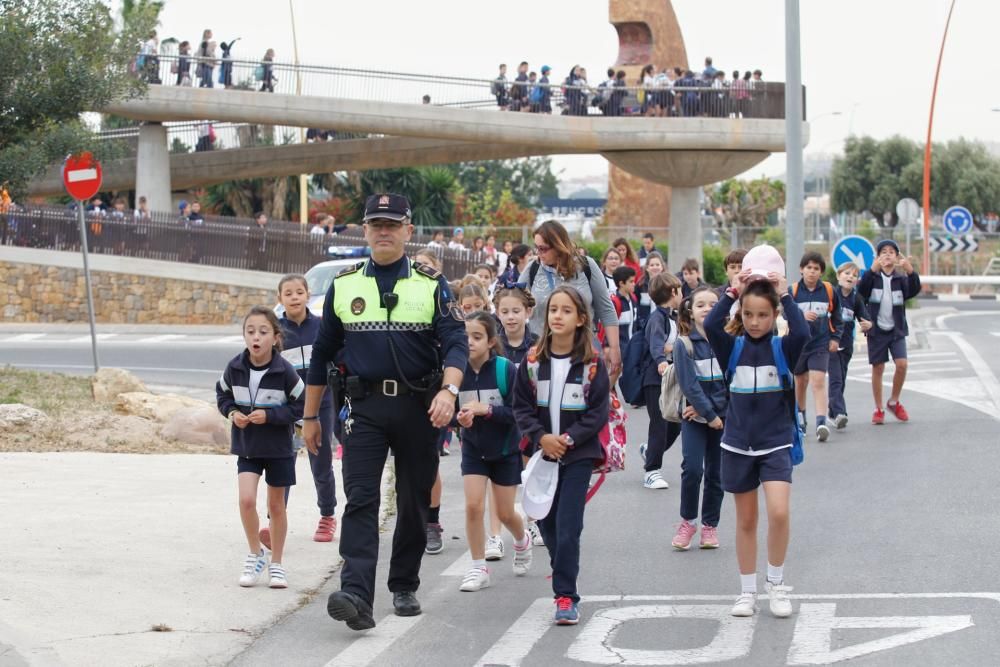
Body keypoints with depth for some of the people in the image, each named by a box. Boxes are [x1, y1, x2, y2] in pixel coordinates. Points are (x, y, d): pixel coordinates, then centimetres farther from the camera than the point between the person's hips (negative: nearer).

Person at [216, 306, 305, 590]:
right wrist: (232, 412, -11)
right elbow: (222, 394, 8)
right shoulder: (235, 368, -10)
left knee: (276, 506, 11)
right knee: (246, 499, -13)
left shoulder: (285, 372, -18)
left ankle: (276, 563, 26)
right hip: (246, 446, 1)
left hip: (278, 448, -1)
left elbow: (301, 406, -11)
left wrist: (270, 415, -21)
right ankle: (256, 553, 9)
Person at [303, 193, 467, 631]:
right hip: (364, 406, 0)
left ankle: (404, 587, 26)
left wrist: (449, 390, -27)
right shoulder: (343, 285, 9)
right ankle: (356, 596, -23)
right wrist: (311, 416, 13)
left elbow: (455, 343, -8)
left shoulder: (432, 285, 3)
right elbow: (322, 353, 14)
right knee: (361, 499, -13)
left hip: (419, 407, 0)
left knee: (414, 501, 9)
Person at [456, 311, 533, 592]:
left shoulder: (506, 370, -21)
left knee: (505, 513, 8)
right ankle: (479, 568, 6)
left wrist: (486, 409, -33)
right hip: (473, 449, 2)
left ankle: (522, 540, 42)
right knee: (473, 505, -9)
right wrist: (459, 418, -27)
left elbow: (518, 413, -21)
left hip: (505, 450, -2)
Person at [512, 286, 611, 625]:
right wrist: (541, 437, -11)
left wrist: (568, 439, -14)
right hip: (542, 453, 3)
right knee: (547, 522, 10)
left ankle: (566, 596, -7)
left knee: (568, 526, -9)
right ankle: (564, 575, 31)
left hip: (578, 455, -3)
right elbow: (521, 406, 3)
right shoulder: (533, 361, 0)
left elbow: (599, 411, -6)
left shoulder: (592, 363, -7)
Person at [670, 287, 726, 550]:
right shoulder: (684, 344, -7)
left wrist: (712, 408, -12)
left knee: (715, 473, 6)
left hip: (722, 415, 2)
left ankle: (710, 525, 19)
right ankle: (688, 521, 5)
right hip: (694, 417, -2)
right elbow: (689, 384, -11)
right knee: (692, 469, -14)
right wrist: (709, 414, -14)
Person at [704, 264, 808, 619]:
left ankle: (776, 583, 1)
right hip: (738, 445, 2)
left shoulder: (782, 349, -4)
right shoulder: (733, 348, -1)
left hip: (775, 444, -2)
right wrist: (732, 292, -16)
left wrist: (785, 295, -17)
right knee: (746, 520, 10)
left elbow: (802, 333, -24)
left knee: (779, 512, -18)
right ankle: (748, 591, 21)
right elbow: (711, 326, -20)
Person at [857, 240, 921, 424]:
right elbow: (861, 291, -21)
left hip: (896, 329, 1)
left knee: (902, 364, -12)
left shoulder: (901, 278, 2)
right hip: (877, 329, -1)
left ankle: (894, 402, 8)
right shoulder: (873, 277, -2)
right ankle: (879, 409, 13)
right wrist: (872, 270, -35)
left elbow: (913, 291, -16)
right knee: (878, 368, 3)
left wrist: (911, 272, -33)